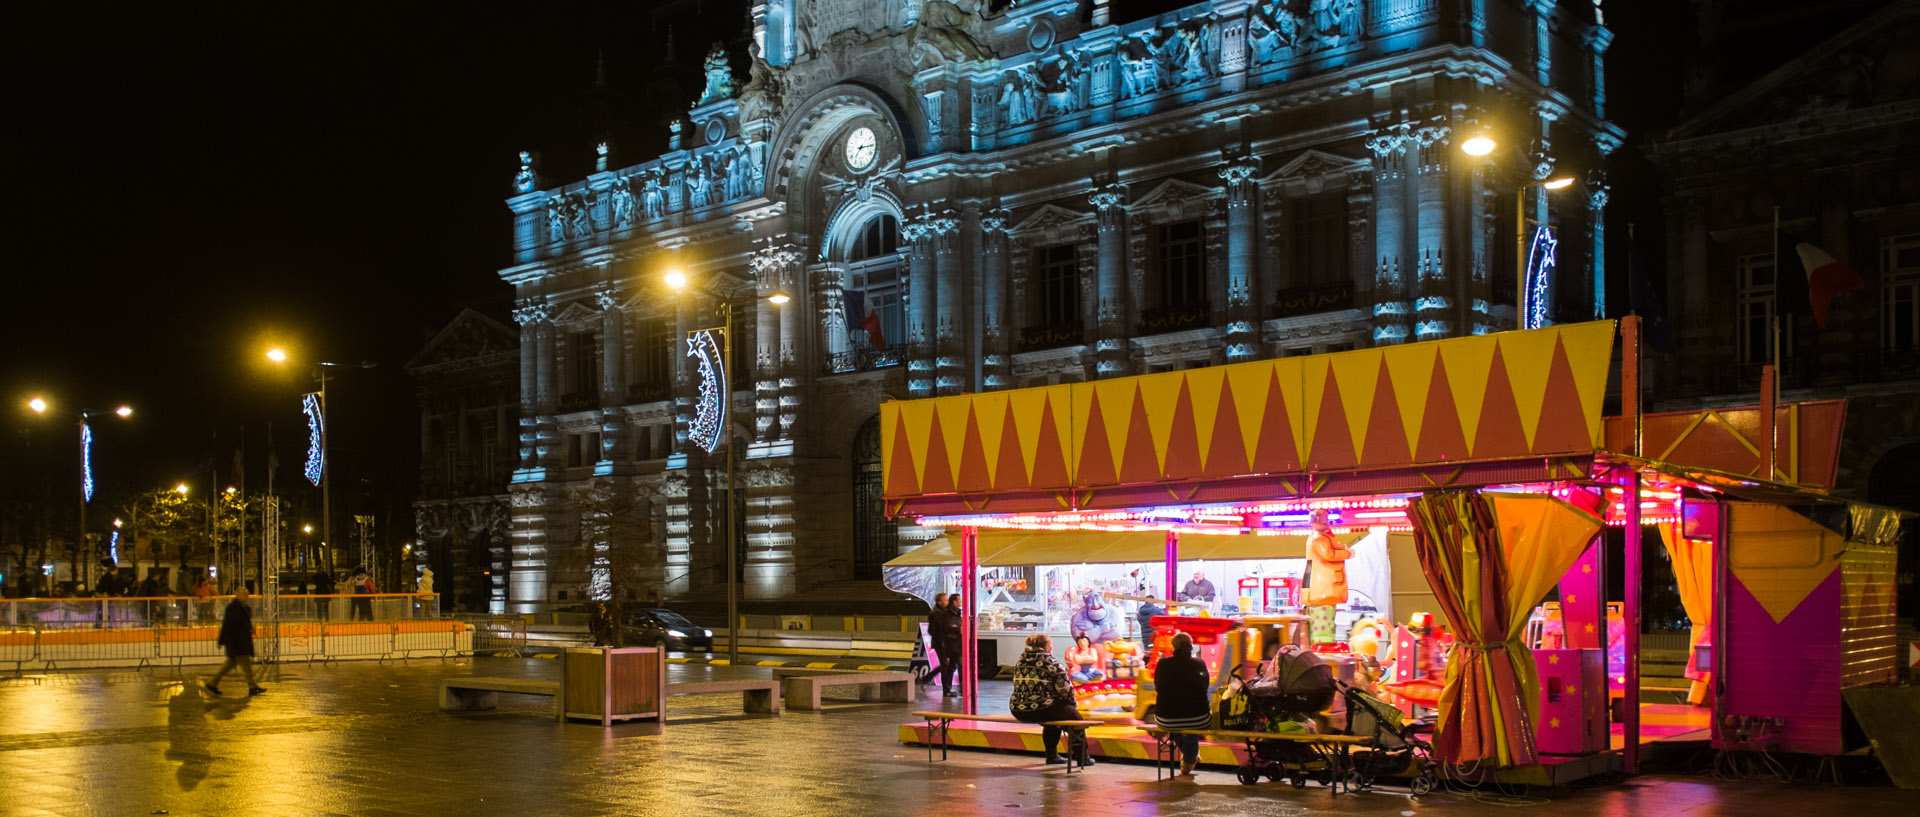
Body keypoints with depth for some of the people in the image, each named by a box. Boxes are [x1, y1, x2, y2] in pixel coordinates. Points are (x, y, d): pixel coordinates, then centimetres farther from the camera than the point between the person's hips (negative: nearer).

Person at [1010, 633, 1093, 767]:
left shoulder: (1021, 661, 12)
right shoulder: (1051, 662, -6)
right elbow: (1065, 687, -9)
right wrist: (1071, 703, 12)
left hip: (1018, 711, 7)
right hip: (1041, 709, -7)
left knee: (1052, 716, 35)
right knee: (1074, 716, 16)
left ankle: (1052, 755, 41)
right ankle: (1082, 758, 18)